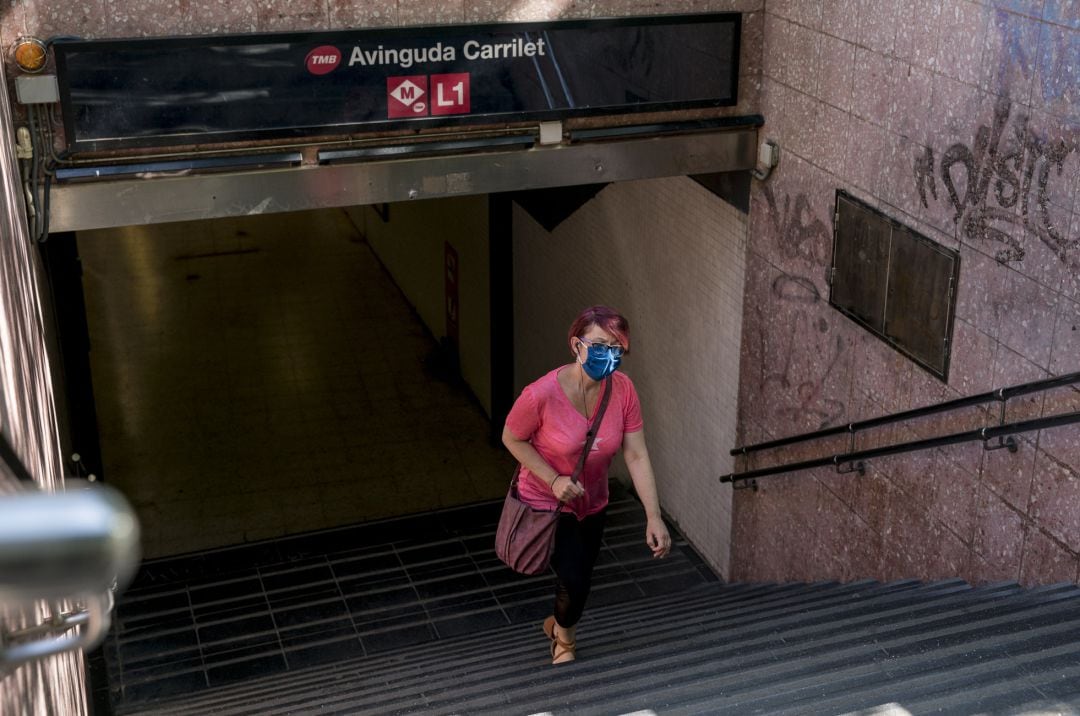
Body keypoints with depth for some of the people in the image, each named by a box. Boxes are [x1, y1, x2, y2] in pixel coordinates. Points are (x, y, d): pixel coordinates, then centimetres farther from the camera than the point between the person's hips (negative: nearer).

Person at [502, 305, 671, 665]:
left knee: (580, 578, 20)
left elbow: (636, 454, -17)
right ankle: (565, 635, 31)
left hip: (591, 503, 5)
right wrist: (553, 480, -24)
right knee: (573, 578, -7)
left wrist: (653, 516, -21)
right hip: (546, 502, -4)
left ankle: (558, 623, 56)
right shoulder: (542, 394, -32)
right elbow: (512, 438, -15)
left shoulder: (622, 389, -20)